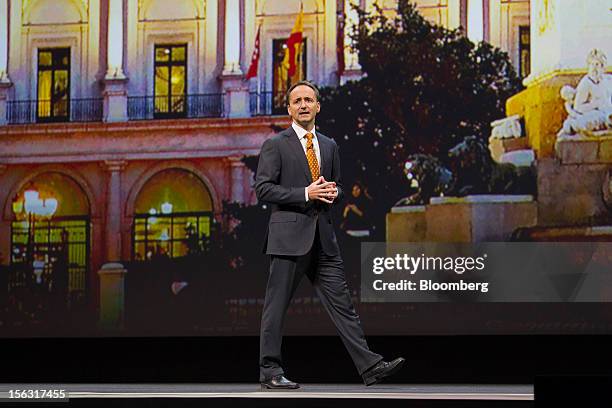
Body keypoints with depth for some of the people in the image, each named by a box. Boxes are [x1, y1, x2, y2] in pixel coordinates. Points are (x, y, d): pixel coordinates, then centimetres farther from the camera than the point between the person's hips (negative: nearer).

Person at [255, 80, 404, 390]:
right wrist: (306, 194, -15)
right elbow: (263, 189, -8)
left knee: (342, 303, 2)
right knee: (276, 305, 0)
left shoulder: (329, 146, 17)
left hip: (323, 237, 5)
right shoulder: (275, 145, -1)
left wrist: (333, 192, 1)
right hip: (289, 236, -5)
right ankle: (270, 372, 7)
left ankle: (370, 367, -1)